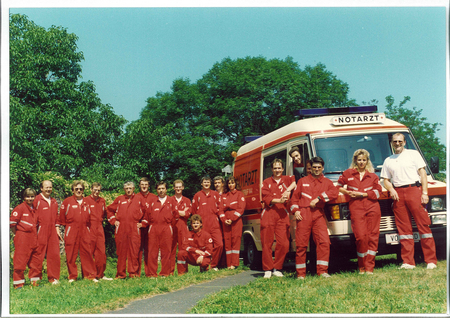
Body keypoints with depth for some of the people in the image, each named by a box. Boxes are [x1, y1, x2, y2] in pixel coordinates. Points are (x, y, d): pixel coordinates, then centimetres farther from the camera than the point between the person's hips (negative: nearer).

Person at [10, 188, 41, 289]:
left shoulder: (35, 209, 13)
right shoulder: (20, 208, -6)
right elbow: (12, 223, -10)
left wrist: (36, 234, 13)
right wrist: (17, 234, -3)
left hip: (33, 238, 6)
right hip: (22, 239, -6)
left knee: (35, 261, 9)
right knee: (20, 261, -3)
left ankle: (34, 281, 20)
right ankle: (18, 283, 5)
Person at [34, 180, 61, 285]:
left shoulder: (54, 202, 17)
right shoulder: (37, 200, -3)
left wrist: (57, 229, 14)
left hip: (52, 231, 5)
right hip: (41, 231, -5)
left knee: (54, 254, 3)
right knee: (39, 254, -2)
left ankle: (53, 278, 12)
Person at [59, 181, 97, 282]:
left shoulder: (86, 203, 12)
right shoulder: (67, 202, 1)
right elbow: (62, 216, 8)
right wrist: (66, 226, 10)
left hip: (84, 232, 3)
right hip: (71, 232, -2)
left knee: (87, 253, 1)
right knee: (71, 255, 1)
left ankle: (91, 275, 7)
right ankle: (72, 276, 11)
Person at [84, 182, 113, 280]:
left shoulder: (102, 201, 14)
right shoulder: (86, 200, -4)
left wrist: (101, 219, 13)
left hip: (99, 228, 6)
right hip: (90, 229, -6)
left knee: (101, 252, 5)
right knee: (89, 252, -3)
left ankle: (100, 274, 13)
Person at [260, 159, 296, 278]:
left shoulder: (287, 179, 16)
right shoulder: (266, 182, 13)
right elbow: (266, 198, 0)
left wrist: (288, 190, -16)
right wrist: (279, 200, -13)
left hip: (283, 215, 1)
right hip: (269, 214, -1)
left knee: (283, 244, -6)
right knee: (267, 243, -2)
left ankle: (277, 268, 8)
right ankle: (268, 269, 6)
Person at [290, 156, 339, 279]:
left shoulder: (327, 182, 17)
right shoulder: (303, 181, 20)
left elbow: (335, 193, -3)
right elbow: (295, 197, 17)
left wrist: (319, 198, -11)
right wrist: (295, 210, 1)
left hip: (319, 215, 1)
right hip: (303, 214, 0)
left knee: (324, 241, -12)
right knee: (301, 244, -4)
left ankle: (322, 271, -7)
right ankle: (300, 273, 2)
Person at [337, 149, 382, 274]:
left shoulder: (373, 176, 15)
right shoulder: (348, 173, 13)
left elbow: (378, 192, 6)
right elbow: (338, 187, 19)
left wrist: (362, 194, -5)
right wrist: (347, 192, 1)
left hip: (373, 208, 2)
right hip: (356, 208, -1)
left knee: (372, 237, -4)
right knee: (361, 237, -12)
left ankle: (369, 267, 1)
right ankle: (361, 266, 2)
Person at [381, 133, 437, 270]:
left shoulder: (413, 154, 11)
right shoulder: (388, 160, 20)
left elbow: (422, 173, 4)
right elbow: (386, 180, 21)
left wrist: (425, 193, -6)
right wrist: (391, 189, -2)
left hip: (414, 190, -3)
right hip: (398, 194, 3)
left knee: (423, 224, -7)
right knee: (403, 227, 0)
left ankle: (431, 260, -5)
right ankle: (408, 262, 2)